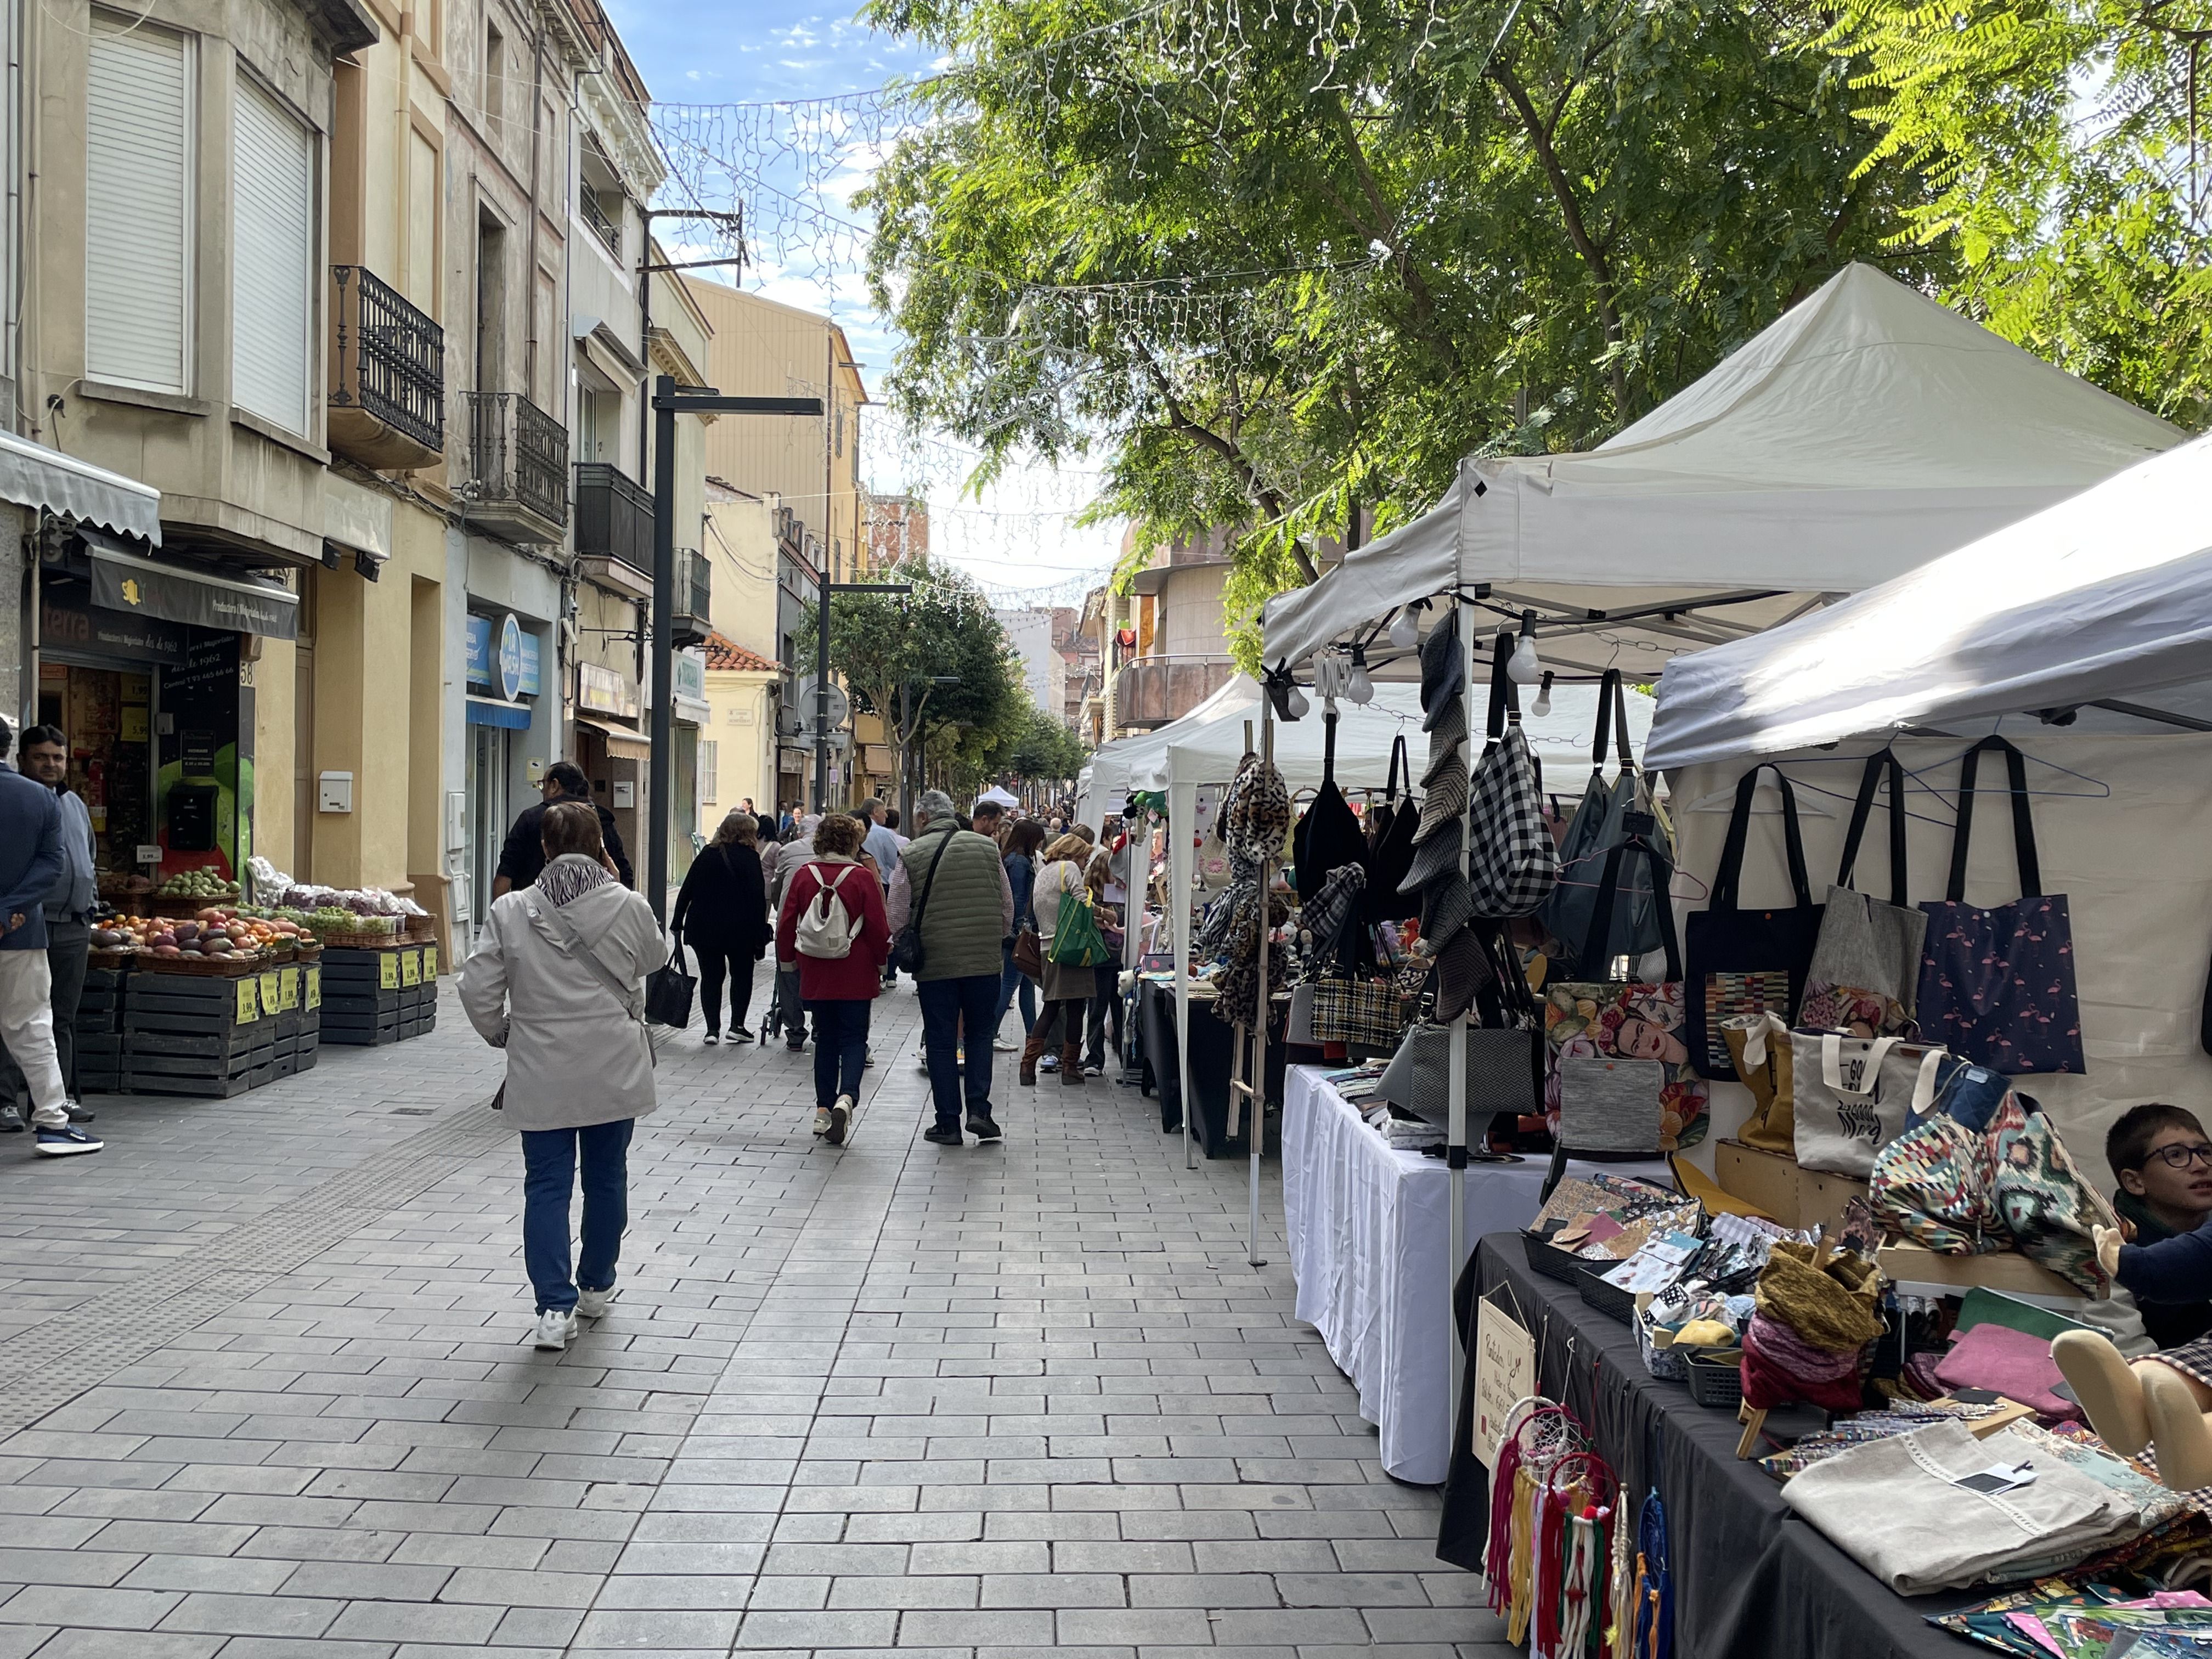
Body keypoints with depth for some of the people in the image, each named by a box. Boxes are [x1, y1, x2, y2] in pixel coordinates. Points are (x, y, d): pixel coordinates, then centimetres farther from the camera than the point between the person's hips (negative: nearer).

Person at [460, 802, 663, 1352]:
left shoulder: (511, 911, -8)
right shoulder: (629, 907, -8)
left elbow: (477, 988, -6)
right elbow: (652, 960, 12)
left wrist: (503, 1035, 13)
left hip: (541, 1073, -1)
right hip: (615, 1070, 1)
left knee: (547, 1184, 6)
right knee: (605, 1177, 17)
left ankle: (555, 1306, -2)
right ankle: (595, 1286, 32)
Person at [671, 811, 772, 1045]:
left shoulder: (707, 855, 6)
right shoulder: (750, 858, -7)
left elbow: (686, 891, 5)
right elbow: (758, 898, -11)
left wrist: (677, 924, 12)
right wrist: (761, 935, -7)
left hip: (703, 927, 3)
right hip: (739, 930, -3)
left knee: (711, 977, 10)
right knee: (742, 975, 14)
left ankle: (713, 1028, 4)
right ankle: (737, 1025, 9)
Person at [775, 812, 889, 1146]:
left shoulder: (803, 875, -1)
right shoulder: (862, 877, -10)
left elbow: (786, 924, 4)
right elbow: (878, 927, -7)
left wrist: (788, 962, 18)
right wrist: (881, 963, 8)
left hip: (815, 974, 3)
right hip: (856, 975, -3)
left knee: (825, 1039, 15)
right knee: (854, 1037, 5)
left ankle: (823, 1108, 14)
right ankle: (847, 1097, -18)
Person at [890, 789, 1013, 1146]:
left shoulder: (911, 855, -5)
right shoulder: (988, 848, 4)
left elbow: (897, 919, -5)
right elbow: (1008, 910, 7)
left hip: (935, 965, -2)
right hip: (985, 961, 2)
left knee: (941, 1043, 7)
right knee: (980, 1035, 16)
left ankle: (948, 1124, 10)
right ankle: (979, 1110, 4)